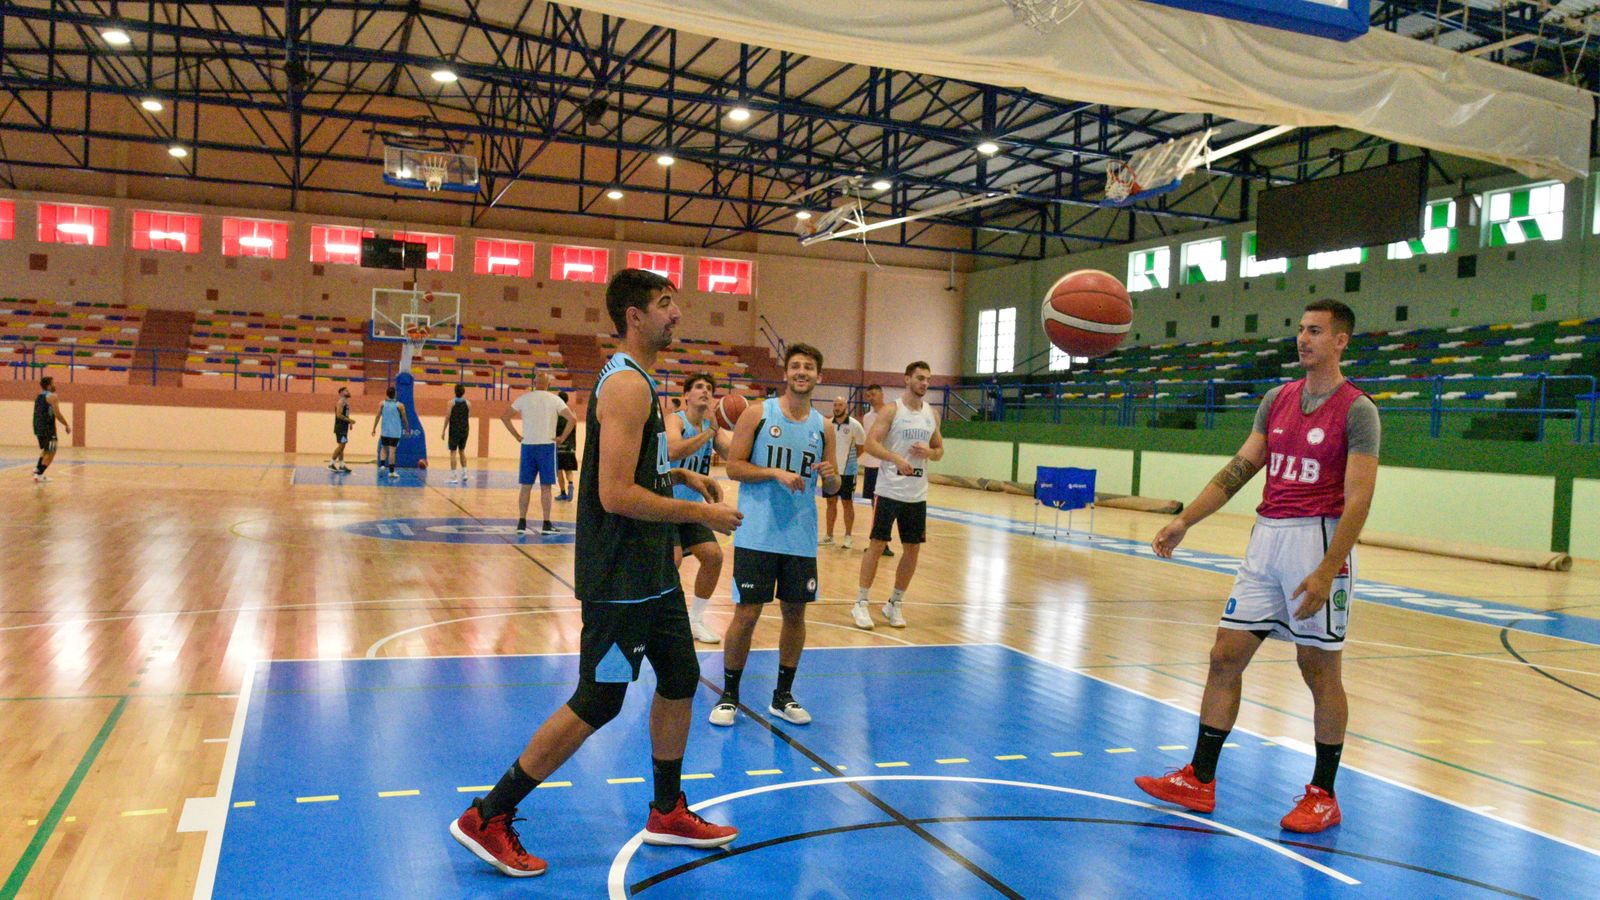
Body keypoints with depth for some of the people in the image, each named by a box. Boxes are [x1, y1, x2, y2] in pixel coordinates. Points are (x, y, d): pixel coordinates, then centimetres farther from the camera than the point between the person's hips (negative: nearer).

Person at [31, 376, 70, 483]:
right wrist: (67, 425, -9)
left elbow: (39, 413, 21)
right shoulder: (52, 396, -11)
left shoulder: (38, 397, 15)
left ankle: (37, 469, 19)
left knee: (46, 450, 26)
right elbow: (57, 414, -17)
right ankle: (39, 475, -7)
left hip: (38, 427, 8)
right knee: (50, 453, -2)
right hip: (48, 429, -8)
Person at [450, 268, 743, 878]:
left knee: (680, 679, 16)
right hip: (620, 578, -10)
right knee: (597, 703, -3)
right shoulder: (626, 384, -19)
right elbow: (616, 495, -26)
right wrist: (699, 513, -18)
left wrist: (676, 475, 12)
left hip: (650, 571, 10)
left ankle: (667, 814, 31)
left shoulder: (636, 379, 13)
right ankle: (487, 819, 11)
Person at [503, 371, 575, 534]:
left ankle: (521, 523, 8)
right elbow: (572, 419, -11)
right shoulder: (554, 400, -2)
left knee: (526, 486, 8)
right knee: (545, 487, 3)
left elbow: (504, 416, 5)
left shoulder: (524, 398, 5)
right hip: (547, 446, -2)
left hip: (527, 446, 2)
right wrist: (562, 438, -3)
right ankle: (546, 524, 4)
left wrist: (517, 436, 7)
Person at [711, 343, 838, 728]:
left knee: (795, 612, 10)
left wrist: (831, 477, -11)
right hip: (757, 535, -4)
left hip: (801, 538, 4)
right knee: (746, 613, -1)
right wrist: (776, 472, -18)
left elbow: (831, 487, 12)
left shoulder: (823, 427, 7)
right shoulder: (758, 414, -2)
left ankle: (783, 696, 25)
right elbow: (733, 467, -6)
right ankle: (729, 695, 16)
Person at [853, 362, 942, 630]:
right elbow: (871, 443, -13)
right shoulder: (891, 410, -5)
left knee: (912, 548, 7)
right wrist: (896, 458, -28)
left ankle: (894, 603, 21)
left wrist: (929, 452, -6)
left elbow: (939, 451, 18)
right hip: (890, 490, -5)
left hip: (917, 494, 5)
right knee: (878, 544, -2)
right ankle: (861, 603, 7)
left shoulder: (932, 414, 11)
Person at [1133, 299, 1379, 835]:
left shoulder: (1356, 410, -7)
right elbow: (1240, 468, 12)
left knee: (1320, 670, 3)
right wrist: (1185, 521, 4)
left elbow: (1359, 498, -14)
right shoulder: (1277, 400, 12)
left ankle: (1323, 796, 19)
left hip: (1320, 539, -6)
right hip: (1266, 535, 6)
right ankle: (1199, 781, 13)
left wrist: (1326, 571, -22)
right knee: (1226, 655, 5)